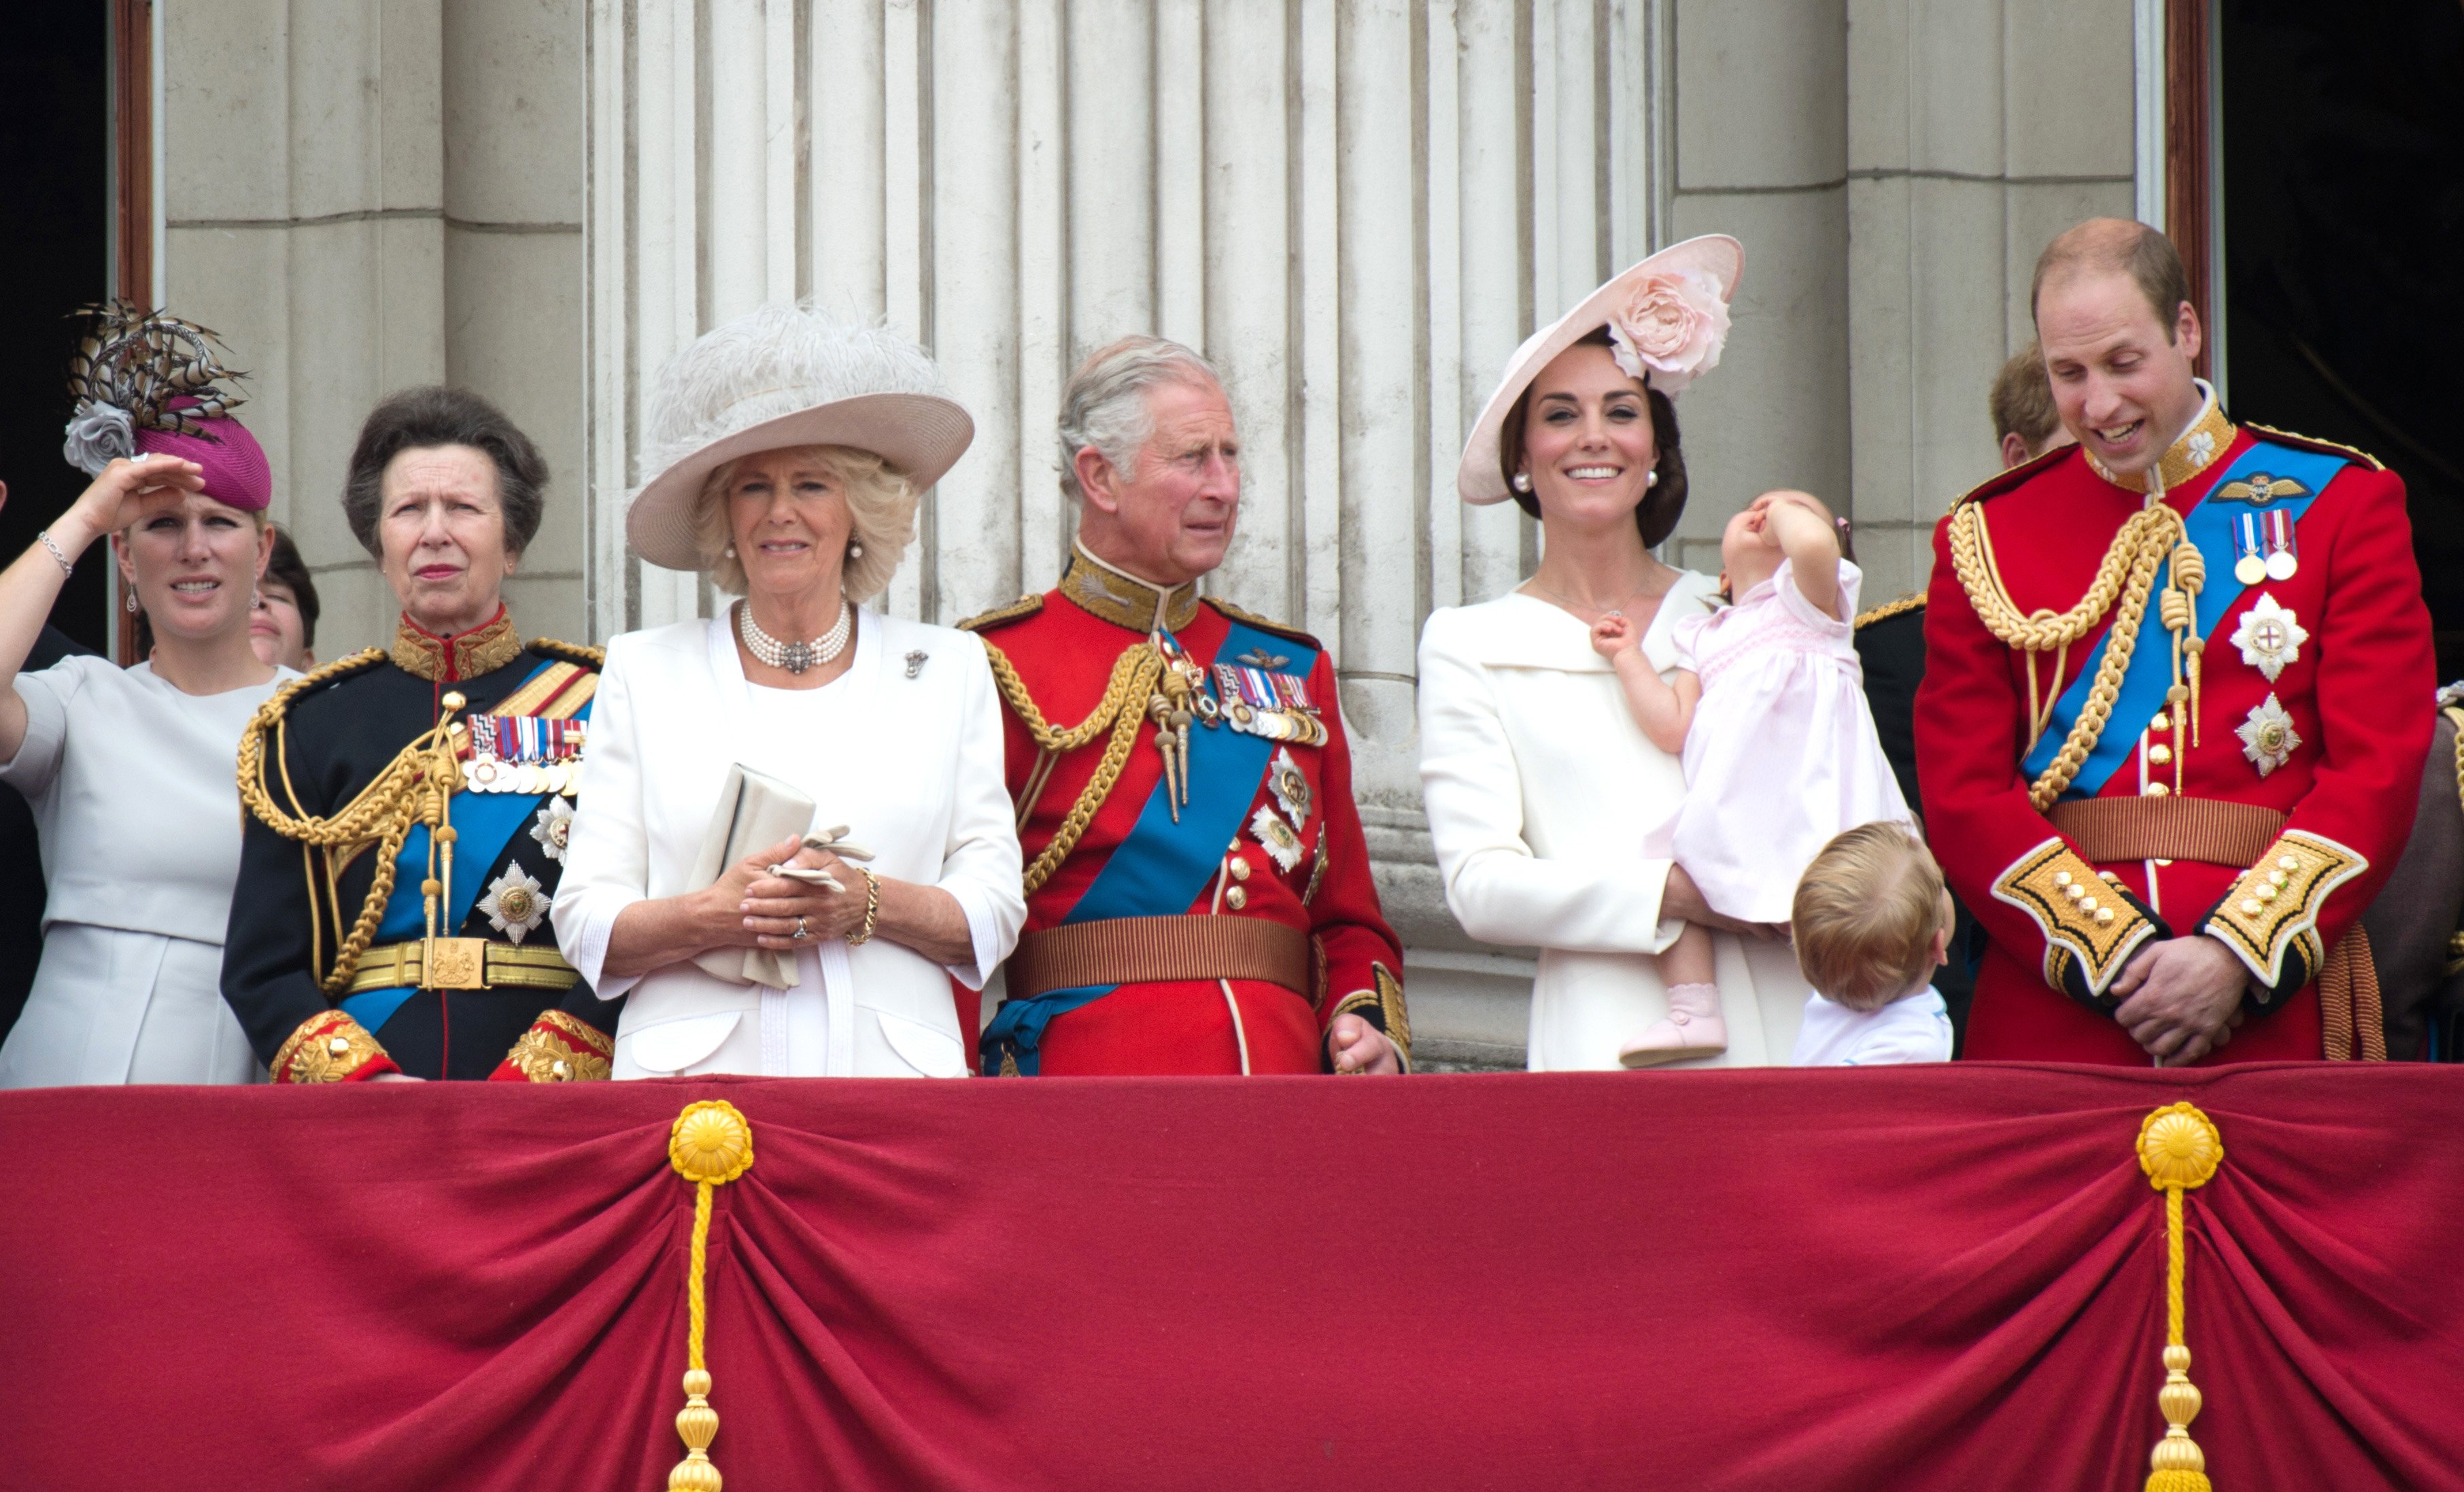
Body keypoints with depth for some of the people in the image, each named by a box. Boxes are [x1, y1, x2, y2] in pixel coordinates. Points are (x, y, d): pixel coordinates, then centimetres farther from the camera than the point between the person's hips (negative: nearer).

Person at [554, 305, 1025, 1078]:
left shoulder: (949, 669, 15)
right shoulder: (644, 670, 13)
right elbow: (585, 924, 7)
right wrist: (713, 915, -12)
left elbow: (995, 910, 9)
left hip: (892, 1079, 0)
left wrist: (865, 903, -10)